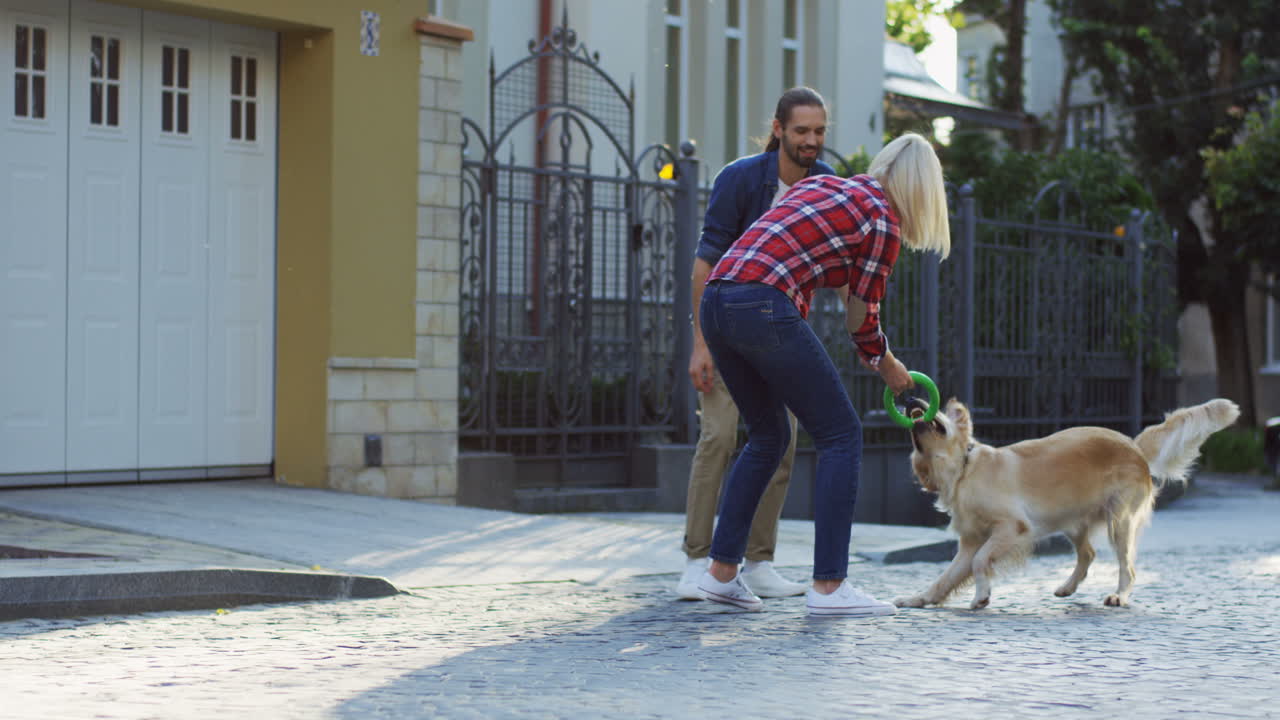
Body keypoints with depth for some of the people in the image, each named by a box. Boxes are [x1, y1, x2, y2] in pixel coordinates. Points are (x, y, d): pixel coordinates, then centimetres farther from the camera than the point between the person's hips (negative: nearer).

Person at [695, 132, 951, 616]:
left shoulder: (822, 181, 25)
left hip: (715, 303, 8)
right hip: (764, 308, -8)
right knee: (840, 435, 3)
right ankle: (828, 586, -1)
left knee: (767, 436, 22)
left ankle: (721, 571, 20)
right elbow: (861, 318, 7)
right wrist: (885, 363, 25)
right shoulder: (885, 222, 4)